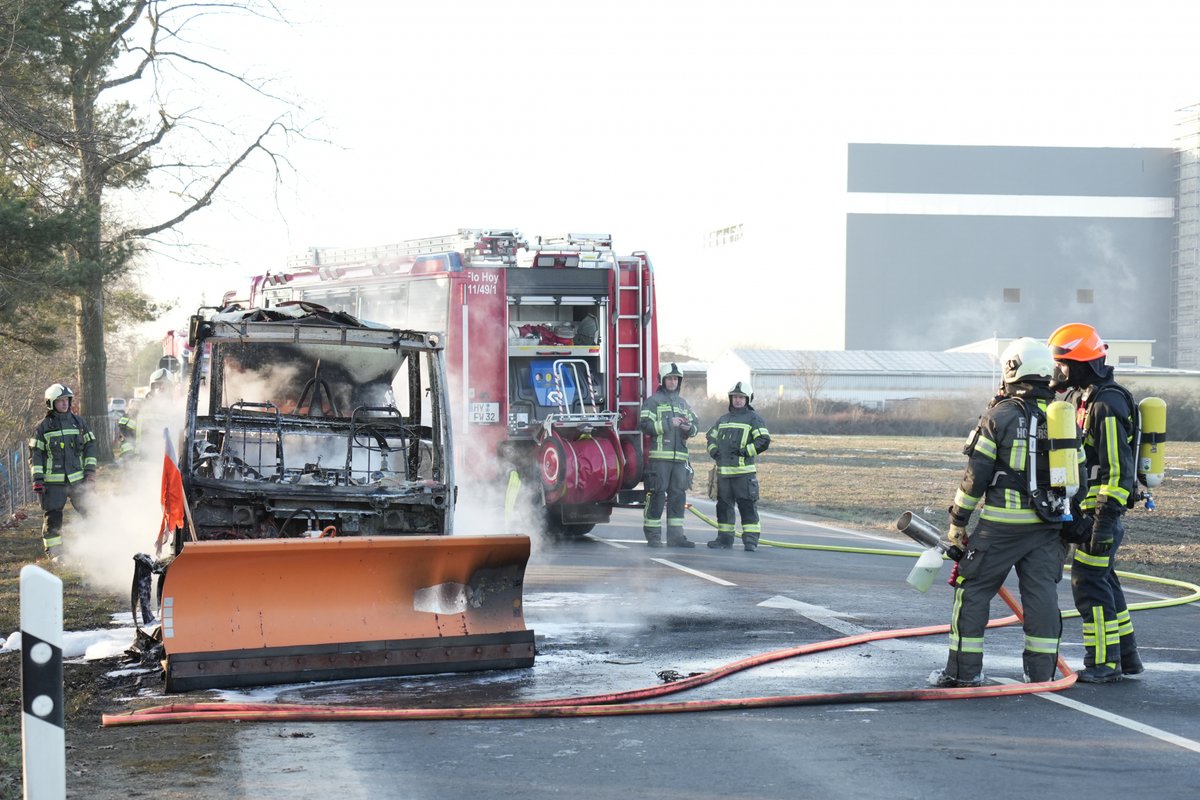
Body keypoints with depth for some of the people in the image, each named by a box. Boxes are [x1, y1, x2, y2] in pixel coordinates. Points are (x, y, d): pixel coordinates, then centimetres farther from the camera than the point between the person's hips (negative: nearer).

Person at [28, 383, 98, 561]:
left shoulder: (78, 421, 9)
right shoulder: (43, 426, 1)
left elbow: (90, 445, 14)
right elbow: (35, 454, 1)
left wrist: (90, 469, 4)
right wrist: (37, 479, -6)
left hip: (77, 478, 2)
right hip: (53, 480, -2)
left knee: (86, 511, 2)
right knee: (52, 516, -1)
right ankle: (54, 551, 7)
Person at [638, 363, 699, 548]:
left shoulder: (683, 403, 21)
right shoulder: (653, 401, 2)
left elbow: (696, 424, 18)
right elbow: (646, 424, -10)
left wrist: (689, 427, -5)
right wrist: (669, 423, -15)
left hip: (679, 456, 6)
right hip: (659, 455, -6)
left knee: (678, 495, 5)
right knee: (657, 496, -5)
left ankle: (675, 536, 9)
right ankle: (653, 537, -1)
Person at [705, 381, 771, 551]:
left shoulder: (753, 419, -1)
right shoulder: (723, 420, 19)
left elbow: (764, 441, -10)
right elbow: (711, 436, 30)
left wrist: (745, 451, -16)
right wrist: (713, 450, 11)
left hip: (744, 472, -7)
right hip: (723, 471, 7)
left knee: (748, 507, -8)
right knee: (724, 505, 11)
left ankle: (750, 541, -9)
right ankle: (725, 538, 19)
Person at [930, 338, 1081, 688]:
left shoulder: (999, 415, -7)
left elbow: (976, 475, -7)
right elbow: (1076, 476, 12)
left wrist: (958, 521, 1)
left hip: (1001, 525, -5)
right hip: (1048, 527, 5)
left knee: (973, 590, 4)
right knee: (1041, 593, 8)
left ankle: (964, 670, 4)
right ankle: (1041, 671, 7)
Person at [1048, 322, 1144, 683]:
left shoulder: (1107, 404, -18)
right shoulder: (1082, 398, 14)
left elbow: (1119, 467, -22)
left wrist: (1106, 518, -25)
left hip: (1102, 509, -10)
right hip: (1087, 509, 10)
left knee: (1088, 583, -8)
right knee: (1104, 582, 15)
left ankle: (1103, 663, -4)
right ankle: (1125, 657, 24)